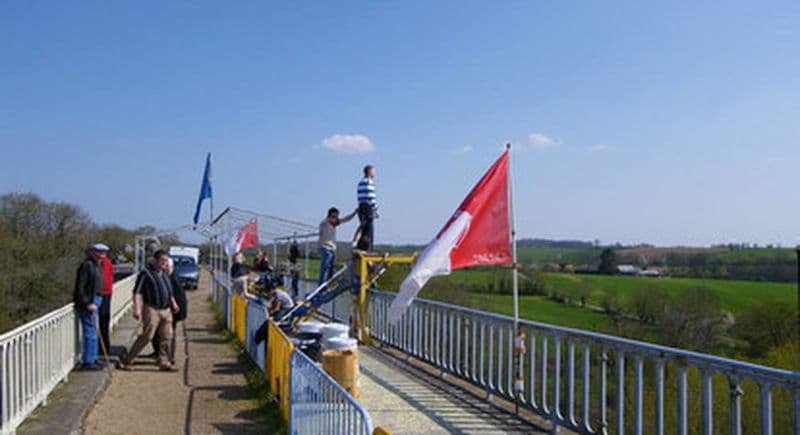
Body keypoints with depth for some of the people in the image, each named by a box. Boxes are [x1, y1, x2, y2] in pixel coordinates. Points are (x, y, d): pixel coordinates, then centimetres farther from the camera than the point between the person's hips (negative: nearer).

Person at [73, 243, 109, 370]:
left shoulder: (96, 266, 16)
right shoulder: (87, 265, -15)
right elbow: (80, 287, -20)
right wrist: (87, 304, -22)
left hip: (93, 302, 10)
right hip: (88, 304, -10)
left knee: (93, 332, 16)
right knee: (90, 333, -7)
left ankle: (92, 359, 25)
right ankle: (88, 362, -1)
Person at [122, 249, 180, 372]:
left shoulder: (165, 274, 18)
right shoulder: (146, 273, -4)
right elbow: (137, 292, -10)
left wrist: (174, 303, 21)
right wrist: (137, 308, -21)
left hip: (166, 310, 7)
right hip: (152, 310, -7)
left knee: (166, 337, 5)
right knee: (147, 336, -9)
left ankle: (164, 363, 12)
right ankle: (128, 361, 2)